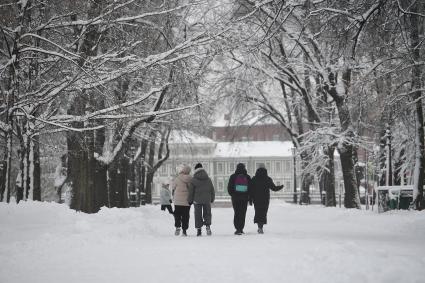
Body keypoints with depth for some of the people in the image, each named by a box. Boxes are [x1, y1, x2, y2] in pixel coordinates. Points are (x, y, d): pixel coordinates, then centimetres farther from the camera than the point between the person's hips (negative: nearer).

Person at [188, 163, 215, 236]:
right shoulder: (208, 179, 3)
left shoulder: (193, 180, -8)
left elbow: (191, 192, -4)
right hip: (207, 200, 2)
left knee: (198, 215, 6)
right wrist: (212, 199, 20)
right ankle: (208, 225, -10)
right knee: (207, 213, 11)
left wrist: (190, 200, 6)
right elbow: (212, 190, 9)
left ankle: (199, 229, 3)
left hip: (197, 200, -2)